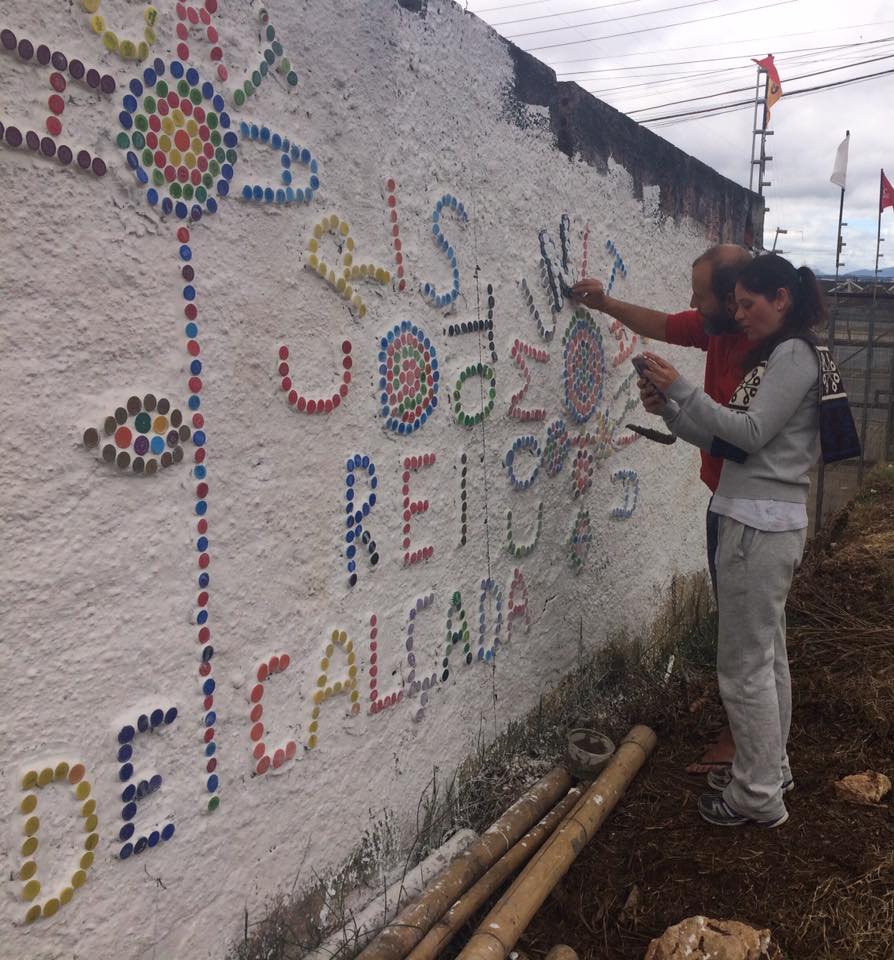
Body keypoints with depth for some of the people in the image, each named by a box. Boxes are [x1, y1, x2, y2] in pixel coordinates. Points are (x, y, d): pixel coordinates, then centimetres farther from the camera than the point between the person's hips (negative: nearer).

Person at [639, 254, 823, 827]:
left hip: (761, 525, -10)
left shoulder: (794, 354, -9)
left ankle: (758, 797, 9)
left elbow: (750, 433, -18)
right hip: (766, 521, 10)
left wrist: (681, 388, -17)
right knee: (769, 656, 18)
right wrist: (668, 410, 0)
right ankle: (771, 770, 32)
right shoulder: (771, 358, 19)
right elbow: (725, 441, 12)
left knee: (744, 664, -3)